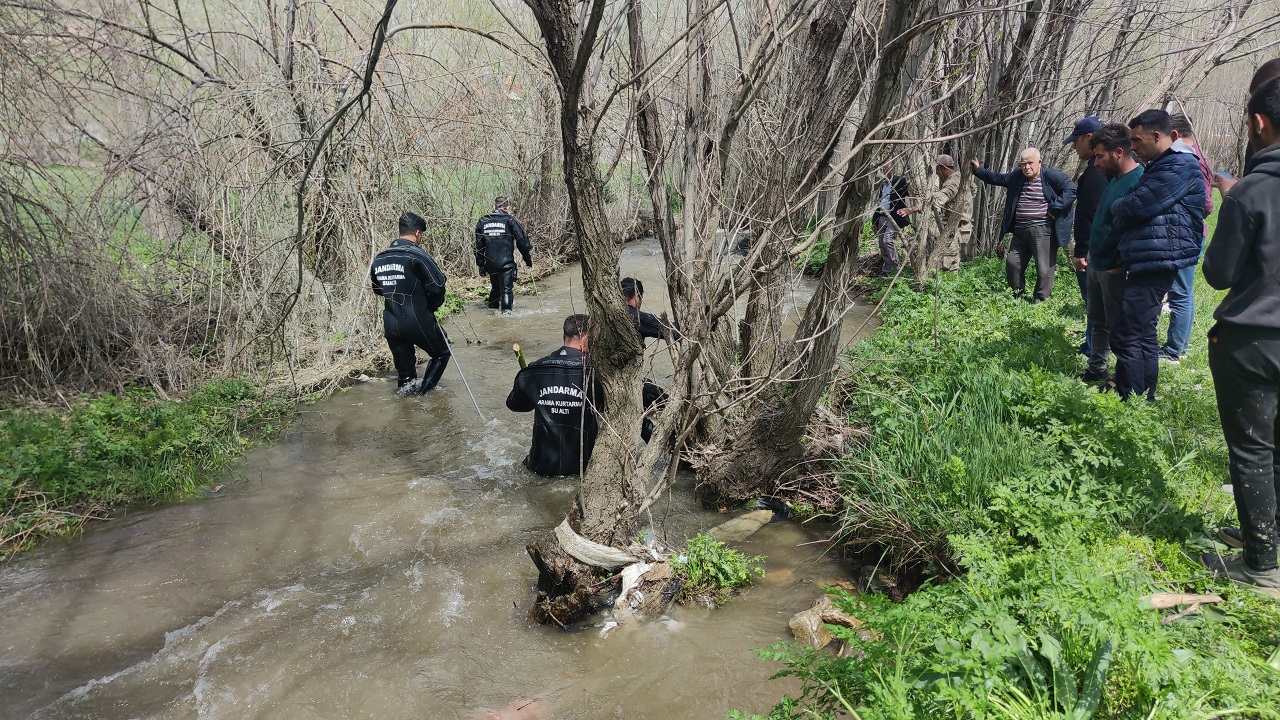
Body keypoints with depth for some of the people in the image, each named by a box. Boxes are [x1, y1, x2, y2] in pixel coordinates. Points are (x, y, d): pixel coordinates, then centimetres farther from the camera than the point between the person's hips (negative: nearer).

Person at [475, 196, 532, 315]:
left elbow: (479, 246, 14)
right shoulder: (509, 220, -3)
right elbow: (522, 242, -3)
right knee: (506, 288, -6)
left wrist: (481, 265, 20)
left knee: (495, 287, 23)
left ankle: (493, 308, 30)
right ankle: (506, 310, -18)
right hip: (506, 262, -5)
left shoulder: (482, 222, 11)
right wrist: (528, 260, 8)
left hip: (490, 264, 5)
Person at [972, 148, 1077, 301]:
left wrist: (1055, 209, -19)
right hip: (1020, 231, 7)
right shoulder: (1017, 176, 10)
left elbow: (1071, 189, -16)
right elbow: (998, 178, 23)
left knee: (1044, 268, -2)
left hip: (1042, 231, -6)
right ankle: (1016, 297, 29)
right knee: (1012, 263, 14)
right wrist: (979, 170, 15)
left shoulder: (1051, 175, -9)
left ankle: (1041, 300, 9)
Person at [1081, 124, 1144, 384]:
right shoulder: (1114, 179, 10)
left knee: (1118, 328, 2)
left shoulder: (1139, 182, -21)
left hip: (1115, 272, -9)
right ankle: (1096, 370, 32)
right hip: (1097, 266, 9)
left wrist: (1120, 265, -20)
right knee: (1097, 323, 19)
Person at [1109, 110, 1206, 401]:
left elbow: (1136, 206, -19)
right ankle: (1145, 398, 25)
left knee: (1128, 338, -11)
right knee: (1144, 335, 16)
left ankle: (1128, 402, -7)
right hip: (1147, 262, 11)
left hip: (1155, 262, -11)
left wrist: (1115, 207, 1)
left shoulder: (1178, 167, -12)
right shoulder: (1160, 167, 22)